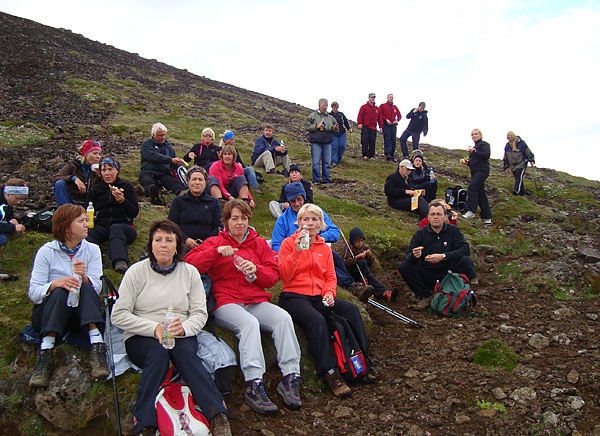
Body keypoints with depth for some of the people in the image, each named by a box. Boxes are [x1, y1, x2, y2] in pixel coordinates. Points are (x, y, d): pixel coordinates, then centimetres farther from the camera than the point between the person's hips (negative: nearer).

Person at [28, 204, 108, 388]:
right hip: (47, 314, -1)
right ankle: (46, 351, -40)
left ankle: (97, 344, -42)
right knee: (61, 291, -31)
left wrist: (84, 278, -28)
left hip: (82, 315, 1)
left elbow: (96, 288, -5)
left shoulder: (92, 250, 6)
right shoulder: (46, 252, 1)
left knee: (85, 287, -28)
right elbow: (33, 292, -8)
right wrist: (55, 284, -28)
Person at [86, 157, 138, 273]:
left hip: (124, 225, -3)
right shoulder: (95, 190, 22)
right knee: (89, 233, -32)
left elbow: (135, 213, 5)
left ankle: (120, 262, -63)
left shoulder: (127, 187, 14)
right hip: (101, 225, 3)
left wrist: (122, 201, -14)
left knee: (115, 228, -38)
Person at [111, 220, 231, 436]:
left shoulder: (189, 272, 8)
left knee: (185, 353, -32)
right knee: (158, 354, -34)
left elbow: (200, 313, 2)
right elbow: (118, 315, -4)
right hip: (140, 337, -1)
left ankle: (219, 418, -40)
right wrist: (155, 328, -18)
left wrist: (184, 328, -21)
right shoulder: (137, 272, 2)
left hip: (181, 335, 1)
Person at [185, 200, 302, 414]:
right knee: (249, 323, -35)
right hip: (226, 303, -3)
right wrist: (217, 251, -13)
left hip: (257, 302, 3)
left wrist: (255, 270, -8)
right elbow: (189, 263, 0)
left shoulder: (260, 243, 21)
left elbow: (273, 277, 14)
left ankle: (290, 378, -28)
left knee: (283, 318, -27)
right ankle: (254, 386, -39)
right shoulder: (215, 242, 15)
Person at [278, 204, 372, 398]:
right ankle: (330, 372, -30)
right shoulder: (289, 243, 4)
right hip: (294, 295, -4)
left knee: (351, 308, -22)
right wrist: (297, 251, -19)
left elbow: (330, 277, 18)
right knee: (316, 319, -35)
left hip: (318, 296, 5)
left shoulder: (325, 247, 18)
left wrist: (329, 293, -4)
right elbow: (284, 275, -8)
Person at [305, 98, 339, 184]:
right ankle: (316, 180, 4)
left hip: (327, 143, 4)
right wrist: (316, 126, -9)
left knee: (327, 162, 5)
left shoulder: (330, 117, 17)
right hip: (316, 142, -4)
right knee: (316, 163, -6)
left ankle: (326, 180, 14)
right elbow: (306, 125, 0)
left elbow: (336, 131, 20)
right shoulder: (313, 116, 6)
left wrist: (335, 128, -2)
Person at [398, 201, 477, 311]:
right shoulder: (420, 233, 1)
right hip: (427, 275, 2)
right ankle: (426, 296, -12)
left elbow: (465, 249, -15)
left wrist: (443, 256, -27)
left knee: (466, 261, -29)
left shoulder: (454, 230, -1)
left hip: (448, 272, -2)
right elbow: (408, 255, -5)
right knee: (403, 267, -20)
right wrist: (414, 255, -31)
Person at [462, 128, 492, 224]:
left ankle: (471, 211, -31)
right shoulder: (474, 147, 23)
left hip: (482, 170, -9)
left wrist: (474, 151, -21)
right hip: (475, 171, 9)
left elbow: (486, 155, -19)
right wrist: (467, 162, 9)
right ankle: (487, 218, 10)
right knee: (480, 193, 7)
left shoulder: (484, 144, -2)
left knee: (472, 186, -26)